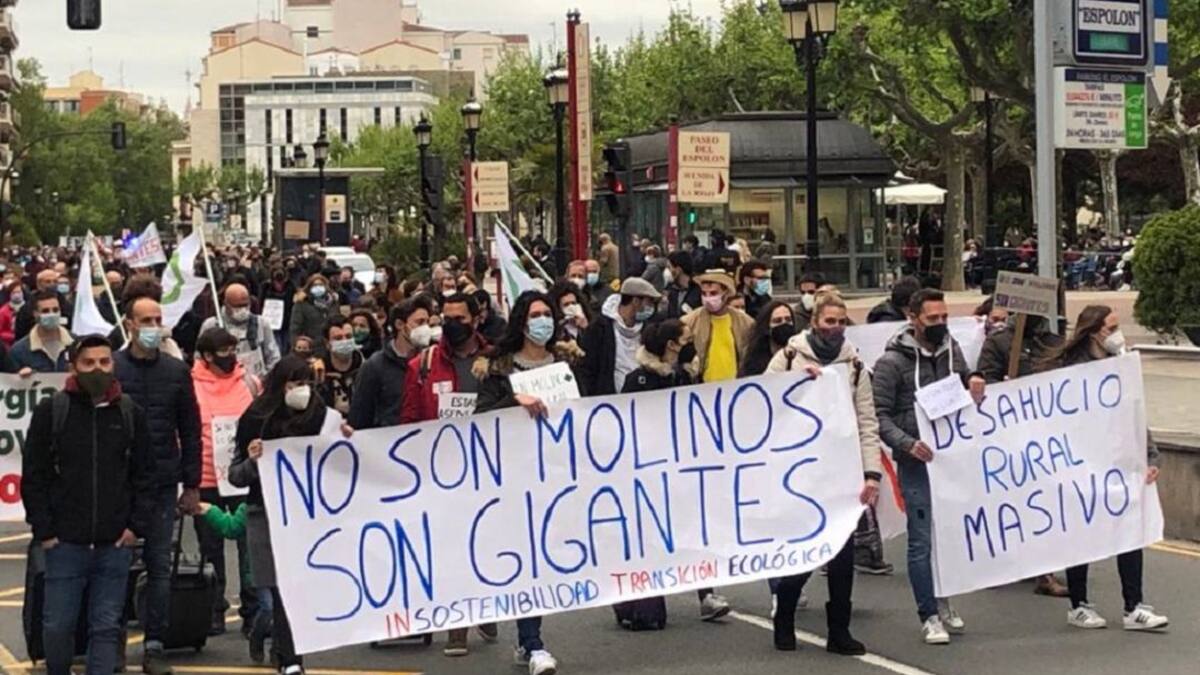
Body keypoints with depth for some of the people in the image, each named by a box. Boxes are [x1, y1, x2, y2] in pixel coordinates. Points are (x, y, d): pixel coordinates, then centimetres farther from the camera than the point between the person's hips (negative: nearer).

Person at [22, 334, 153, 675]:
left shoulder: (131, 413, 6)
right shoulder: (51, 411, 0)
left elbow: (143, 475, 10)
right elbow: (33, 476, 1)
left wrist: (136, 525, 1)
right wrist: (43, 529, -4)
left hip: (115, 544, 1)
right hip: (65, 542, -1)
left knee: (107, 627, 2)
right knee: (58, 625, 3)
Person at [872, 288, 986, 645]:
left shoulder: (952, 350, 7)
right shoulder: (893, 361, -9)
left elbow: (965, 399, 19)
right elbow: (880, 415, -10)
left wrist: (975, 392, -4)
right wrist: (907, 443, -24)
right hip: (917, 463, -5)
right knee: (923, 540, -3)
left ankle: (943, 602, 28)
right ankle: (930, 616, 5)